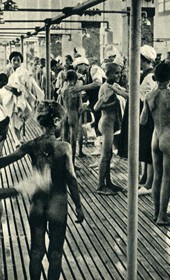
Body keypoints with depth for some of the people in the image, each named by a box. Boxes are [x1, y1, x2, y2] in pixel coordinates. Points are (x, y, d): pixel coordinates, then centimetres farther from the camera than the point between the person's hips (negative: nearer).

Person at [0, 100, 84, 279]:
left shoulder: (32, 145, -6)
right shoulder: (64, 147, -14)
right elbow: (71, 179, -13)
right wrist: (78, 206, -4)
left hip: (37, 205, 3)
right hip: (58, 205, -3)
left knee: (36, 252, 16)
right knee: (55, 253, 12)